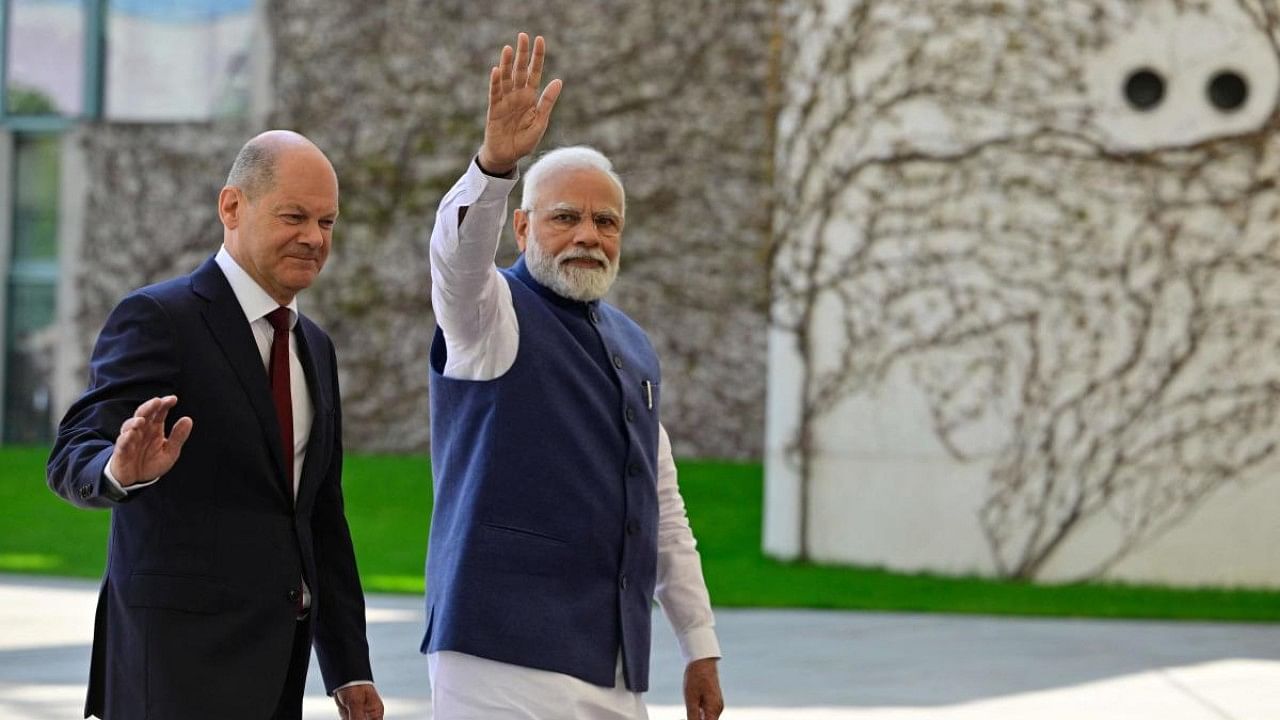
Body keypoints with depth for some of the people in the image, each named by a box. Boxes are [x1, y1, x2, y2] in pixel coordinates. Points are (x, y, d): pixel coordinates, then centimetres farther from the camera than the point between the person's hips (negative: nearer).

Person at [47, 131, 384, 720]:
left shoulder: (313, 346, 18)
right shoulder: (157, 318, -6)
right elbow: (74, 457, -15)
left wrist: (350, 668, 17)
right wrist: (121, 470, -38)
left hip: (279, 659, 8)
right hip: (180, 656, -7)